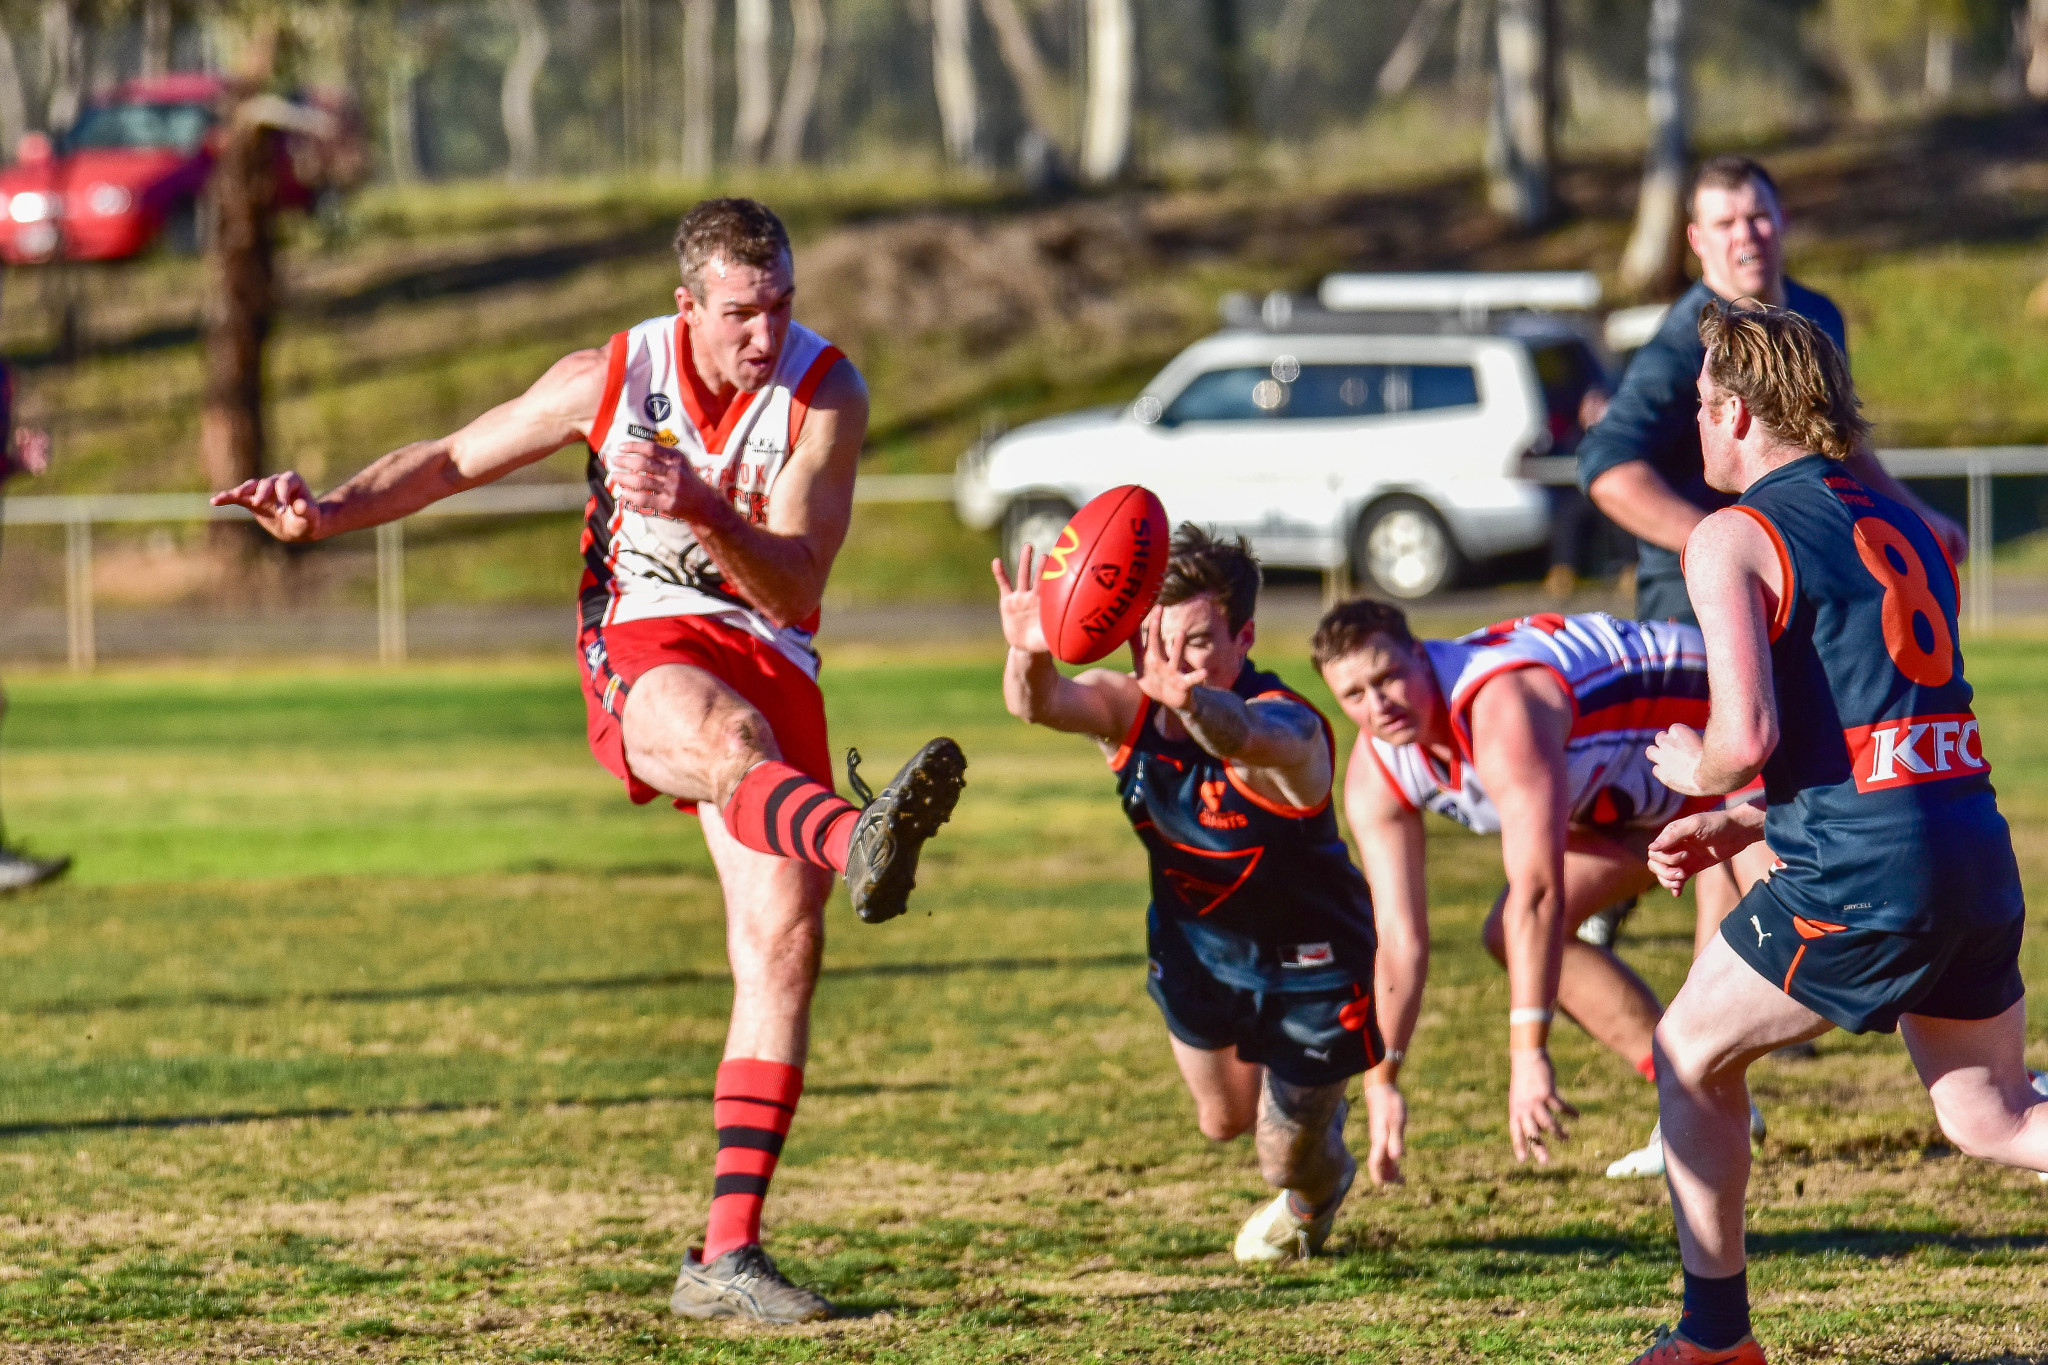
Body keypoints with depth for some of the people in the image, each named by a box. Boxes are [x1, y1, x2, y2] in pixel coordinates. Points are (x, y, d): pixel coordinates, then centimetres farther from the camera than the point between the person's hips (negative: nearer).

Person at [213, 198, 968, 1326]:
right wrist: (328, 511, -5)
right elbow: (454, 459, 9)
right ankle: (859, 842, -77)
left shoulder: (826, 392, -7)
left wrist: (707, 511, -32)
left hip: (765, 658, 2)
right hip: (640, 652, -2)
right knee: (729, 734, -39)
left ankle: (727, 1253, -9)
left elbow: (795, 593, -14)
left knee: (783, 938, -12)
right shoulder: (611, 377, -5)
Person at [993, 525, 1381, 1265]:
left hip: (1308, 961, -5)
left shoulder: (1288, 728, -37)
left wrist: (1187, 698, -86)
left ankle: (1319, 1189, 51)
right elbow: (1040, 704, -42)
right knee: (1224, 1121, 23)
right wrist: (1030, 657, -68)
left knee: (1287, 1159, 12)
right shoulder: (1128, 710, -21)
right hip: (1196, 947, 5)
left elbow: (1242, 736, -62)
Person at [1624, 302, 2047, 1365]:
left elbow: (1749, 737, -16)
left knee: (1692, 1051, 14)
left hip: (1861, 873, -7)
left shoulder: (1733, 537, -3)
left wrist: (1694, 771, 8)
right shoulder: (1901, 526, 21)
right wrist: (1740, 828, 26)